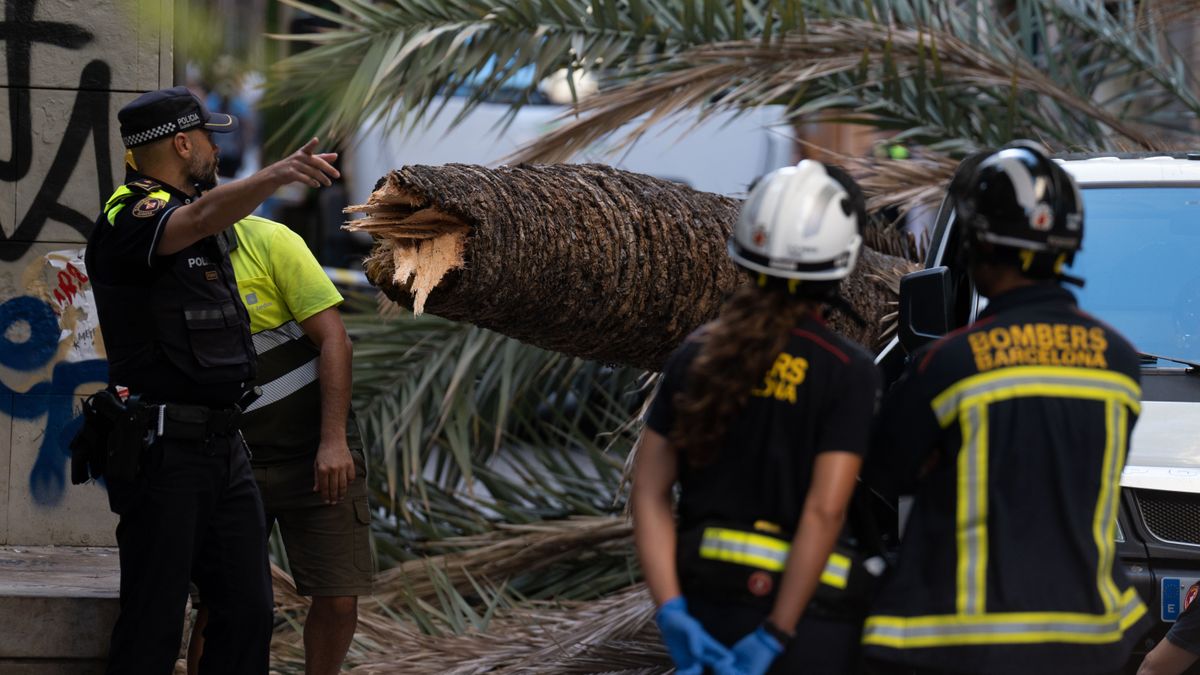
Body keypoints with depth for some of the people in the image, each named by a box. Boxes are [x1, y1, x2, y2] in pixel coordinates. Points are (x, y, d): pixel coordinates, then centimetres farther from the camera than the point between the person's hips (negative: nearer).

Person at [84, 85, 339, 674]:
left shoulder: (182, 208, 18)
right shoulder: (129, 218, -12)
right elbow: (199, 218, -35)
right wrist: (276, 175, -50)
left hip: (224, 448, 9)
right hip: (163, 450, -9)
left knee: (247, 611, 7)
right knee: (153, 625, -8)